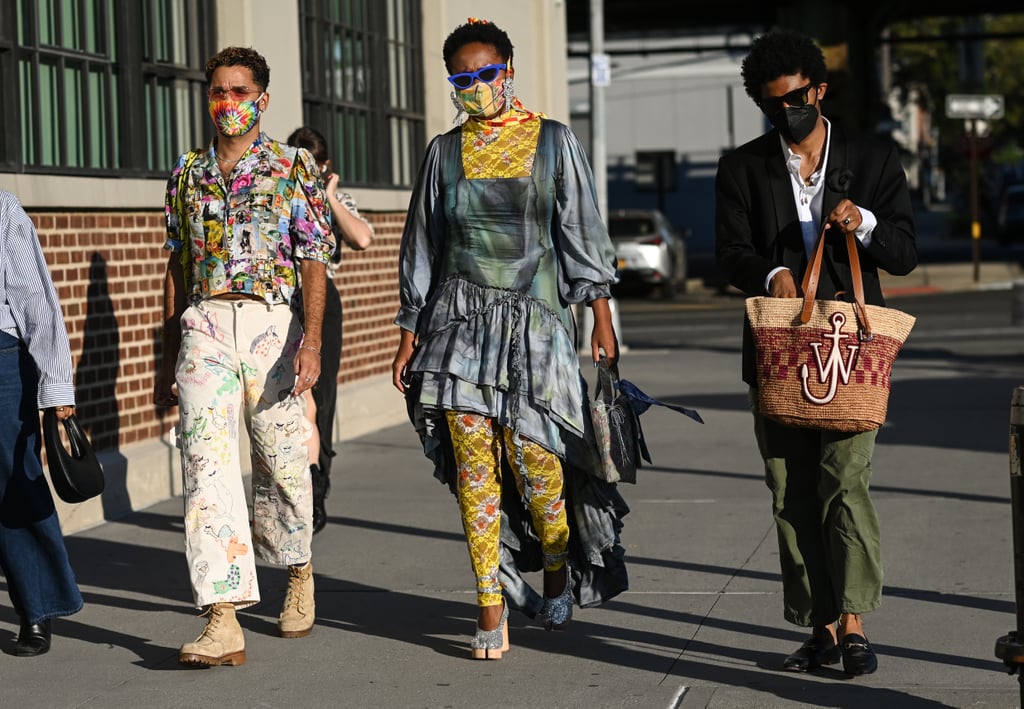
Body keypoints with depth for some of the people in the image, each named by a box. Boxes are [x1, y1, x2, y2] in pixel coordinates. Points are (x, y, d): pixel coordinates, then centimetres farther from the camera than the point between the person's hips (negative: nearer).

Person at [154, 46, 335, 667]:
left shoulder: (294, 168, 3)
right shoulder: (188, 174, 13)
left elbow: (314, 260, -3)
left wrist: (312, 338, -16)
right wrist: (170, 358, 16)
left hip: (271, 324, -2)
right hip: (204, 326, 2)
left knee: (283, 461, 9)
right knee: (208, 464, -12)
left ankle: (299, 573, 38)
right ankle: (224, 622, -19)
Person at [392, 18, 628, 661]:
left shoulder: (555, 142, 4)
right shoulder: (446, 151, 10)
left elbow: (582, 231, 4)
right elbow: (422, 246, 13)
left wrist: (601, 313, -3)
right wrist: (410, 334, 10)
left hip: (535, 322, -2)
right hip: (462, 321, 2)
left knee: (535, 459, -6)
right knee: (474, 469, -3)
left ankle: (557, 570, 22)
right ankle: (491, 608, 2)